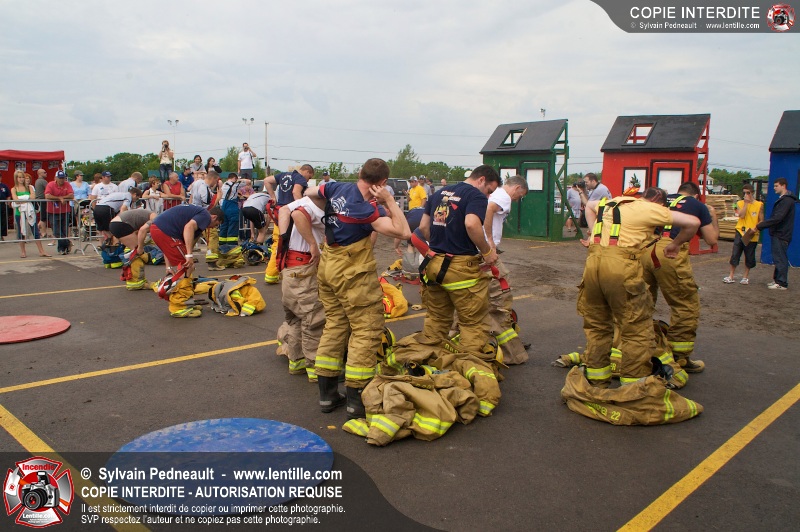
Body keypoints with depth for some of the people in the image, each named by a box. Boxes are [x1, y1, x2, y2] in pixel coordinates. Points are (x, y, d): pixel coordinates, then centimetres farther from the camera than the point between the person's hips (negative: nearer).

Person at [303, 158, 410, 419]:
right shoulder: (366, 208, -22)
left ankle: (327, 394, 21)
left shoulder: (335, 189, -2)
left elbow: (308, 192, 19)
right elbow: (403, 232, -23)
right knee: (366, 329, 0)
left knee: (334, 325, 15)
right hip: (354, 273, -8)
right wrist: (389, 200, -18)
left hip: (328, 267, 8)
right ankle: (357, 400, 1)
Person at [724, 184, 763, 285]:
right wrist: (746, 203, -12)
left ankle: (746, 277, 21)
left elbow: (761, 220, 1)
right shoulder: (740, 203, 3)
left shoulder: (759, 205, 1)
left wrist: (755, 229, -15)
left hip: (752, 235, 0)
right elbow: (741, 215, -13)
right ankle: (731, 276, 5)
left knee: (749, 257, 7)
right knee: (735, 254, -2)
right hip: (740, 232, 0)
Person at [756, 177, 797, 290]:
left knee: (780, 259, -6)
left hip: (781, 235, -10)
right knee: (779, 258, 15)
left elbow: (777, 218, -24)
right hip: (778, 233, 10)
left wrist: (760, 225, -21)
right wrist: (762, 224, 8)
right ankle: (777, 280, 22)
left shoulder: (787, 200, -16)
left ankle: (782, 283, -1)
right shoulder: (782, 199, 17)